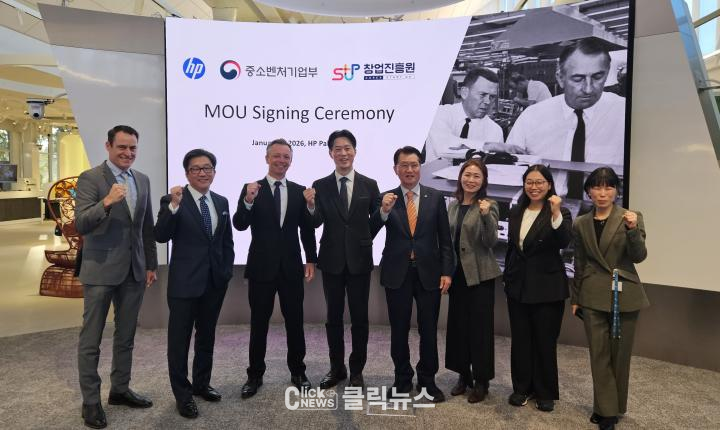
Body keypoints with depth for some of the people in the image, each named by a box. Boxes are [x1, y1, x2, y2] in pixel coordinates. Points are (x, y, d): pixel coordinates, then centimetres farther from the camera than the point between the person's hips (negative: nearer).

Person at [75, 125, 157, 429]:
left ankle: (120, 390, 30)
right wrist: (107, 201, -35)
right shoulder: (90, 178, -8)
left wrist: (151, 264, 12)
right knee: (91, 339, 6)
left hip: (134, 270, 6)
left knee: (126, 336, 16)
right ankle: (90, 401, 19)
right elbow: (80, 224, -18)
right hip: (100, 270, -5)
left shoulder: (143, 180, 9)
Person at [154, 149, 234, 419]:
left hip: (215, 281, 5)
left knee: (207, 335, 18)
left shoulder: (221, 202, 7)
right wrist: (173, 205, -32)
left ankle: (202, 383, 35)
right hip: (185, 281, -5)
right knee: (180, 338, 7)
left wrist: (227, 270, 6)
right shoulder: (173, 200, -9)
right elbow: (161, 237, -20)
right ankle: (182, 393, 21)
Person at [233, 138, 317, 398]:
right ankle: (255, 375, 23)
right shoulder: (251, 189, -2)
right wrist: (248, 201, -29)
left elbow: (307, 229, 7)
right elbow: (240, 225, -12)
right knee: (258, 323, 9)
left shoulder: (299, 191, 4)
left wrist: (311, 260, 3)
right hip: (261, 267, -2)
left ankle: (297, 372, 26)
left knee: (295, 322, 11)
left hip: (291, 267, 2)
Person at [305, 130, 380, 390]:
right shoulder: (320, 186, 0)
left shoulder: (369, 185, 0)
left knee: (359, 317, 8)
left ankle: (357, 370, 24)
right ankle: (337, 368, 28)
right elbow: (316, 223, -10)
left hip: (359, 260, -1)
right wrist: (311, 206, -28)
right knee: (333, 317, 12)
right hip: (332, 261, 1)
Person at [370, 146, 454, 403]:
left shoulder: (435, 198, 2)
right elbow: (370, 232, -10)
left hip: (428, 273, 1)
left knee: (429, 330, 9)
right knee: (399, 331, 9)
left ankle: (427, 381, 26)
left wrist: (446, 271, -3)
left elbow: (445, 239, 3)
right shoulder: (386, 198, 0)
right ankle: (402, 380, 27)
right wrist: (384, 210, -26)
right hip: (397, 274, 0)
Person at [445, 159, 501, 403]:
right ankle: (463, 375, 27)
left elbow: (491, 242, -17)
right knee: (458, 324, 12)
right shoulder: (453, 205, 8)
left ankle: (482, 381, 17)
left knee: (480, 326, 2)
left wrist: (486, 216, -31)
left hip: (480, 274, -5)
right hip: (456, 273, 6)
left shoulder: (488, 207, -8)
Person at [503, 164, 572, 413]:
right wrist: (507, 278, 14)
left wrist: (556, 214, -37)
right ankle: (522, 387, 27)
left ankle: (546, 392, 22)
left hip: (547, 287, -4)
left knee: (545, 341, 6)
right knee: (520, 339, 12)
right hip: (517, 285, 5)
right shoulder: (516, 213, 7)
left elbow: (564, 242, -25)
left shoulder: (560, 213, -7)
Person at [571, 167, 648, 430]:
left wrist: (633, 230, -28)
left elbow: (639, 257, -11)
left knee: (620, 354, 10)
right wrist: (575, 298, 11)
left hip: (624, 295, -2)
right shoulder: (581, 224, 5)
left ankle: (616, 406, 28)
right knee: (599, 354, 4)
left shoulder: (631, 218, -2)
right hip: (593, 297, 2)